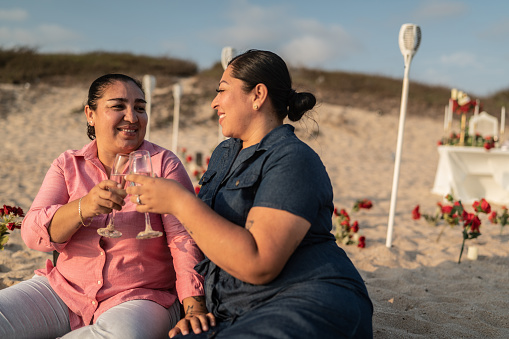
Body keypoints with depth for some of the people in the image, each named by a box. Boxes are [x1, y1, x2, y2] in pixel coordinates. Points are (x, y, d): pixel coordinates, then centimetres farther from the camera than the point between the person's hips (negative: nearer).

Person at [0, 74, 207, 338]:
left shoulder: (164, 164, -3)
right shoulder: (68, 165, 7)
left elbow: (186, 239, -11)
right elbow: (32, 234, -6)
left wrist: (194, 308, -26)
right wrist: (83, 208, -26)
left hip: (140, 298, -1)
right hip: (63, 290, 2)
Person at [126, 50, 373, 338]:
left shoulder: (294, 160, -12)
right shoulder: (223, 154, 17)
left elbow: (258, 264, -23)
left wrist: (180, 201, -19)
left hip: (310, 307, -6)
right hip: (236, 314, 6)